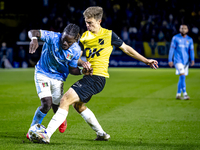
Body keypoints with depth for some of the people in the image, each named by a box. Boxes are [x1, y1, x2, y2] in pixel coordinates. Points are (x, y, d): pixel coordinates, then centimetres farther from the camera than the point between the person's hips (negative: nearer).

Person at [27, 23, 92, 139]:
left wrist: (82, 71, -23)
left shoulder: (76, 50, -16)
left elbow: (72, 69, -4)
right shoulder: (53, 37, -26)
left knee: (57, 107, 8)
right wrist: (34, 38, -56)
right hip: (42, 74, -3)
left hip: (58, 78, 3)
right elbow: (33, 32, -33)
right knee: (47, 103, -20)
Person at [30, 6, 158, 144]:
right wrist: (82, 63, -11)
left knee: (66, 100, -19)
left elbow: (126, 49, 9)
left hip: (98, 77, -8)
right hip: (89, 76, 8)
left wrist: (146, 61, 12)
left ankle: (47, 135, -23)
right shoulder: (84, 37, 12)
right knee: (78, 105, 23)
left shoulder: (109, 35, -2)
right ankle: (101, 134, 34)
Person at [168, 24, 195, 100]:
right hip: (178, 60, -4)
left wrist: (192, 60, -7)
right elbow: (172, 49, 0)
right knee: (182, 76, -18)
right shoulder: (175, 38, 0)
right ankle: (184, 94, -21)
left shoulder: (190, 39, 9)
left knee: (182, 78, 7)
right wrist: (170, 60, -5)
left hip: (186, 61, 4)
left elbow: (191, 50, 8)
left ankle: (178, 94, 16)